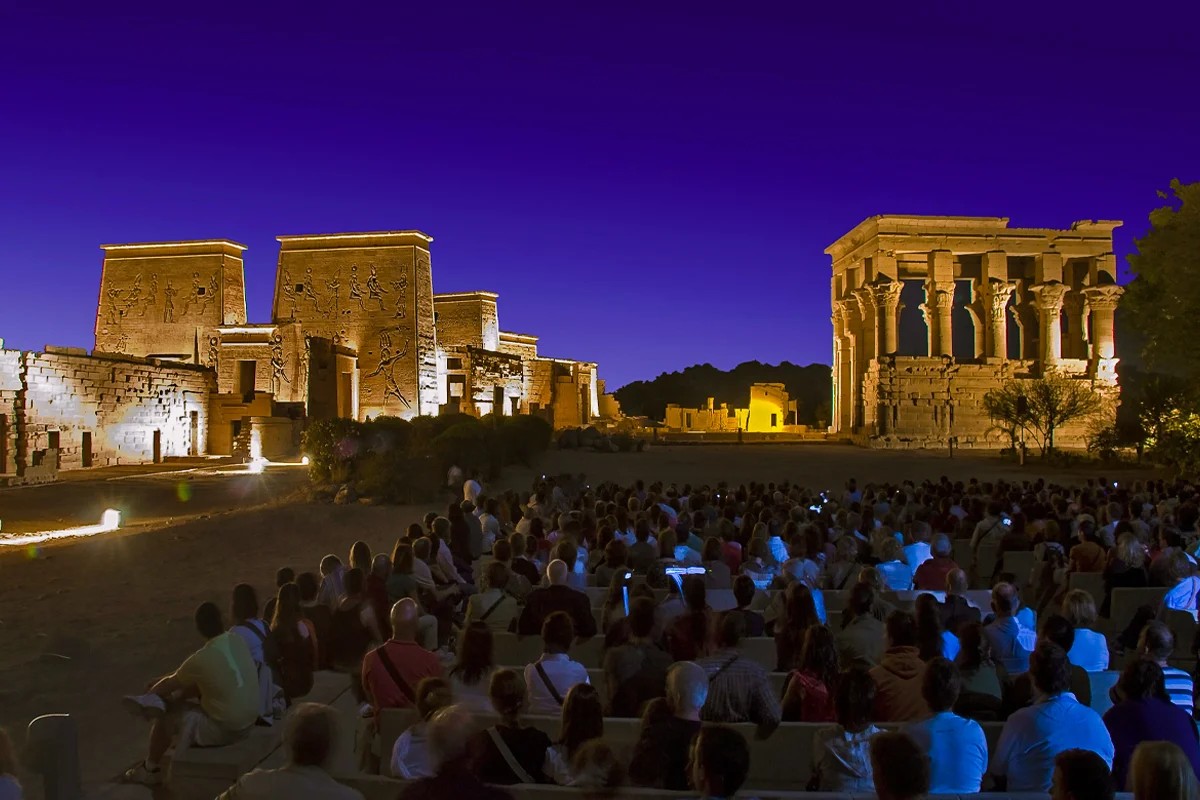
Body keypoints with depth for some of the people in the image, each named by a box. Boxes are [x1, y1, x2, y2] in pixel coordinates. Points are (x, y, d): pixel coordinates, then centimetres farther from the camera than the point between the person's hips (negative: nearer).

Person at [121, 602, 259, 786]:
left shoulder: (201, 659, -21)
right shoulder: (238, 640, -2)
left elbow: (171, 684, -2)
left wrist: (150, 693, 18)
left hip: (225, 729, -7)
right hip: (249, 720, 7)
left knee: (164, 718, 12)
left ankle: (150, 769, 31)